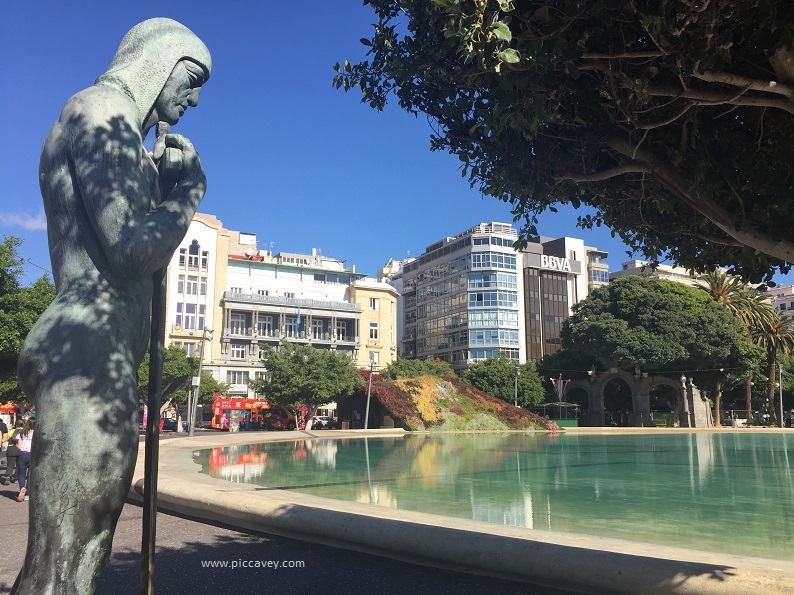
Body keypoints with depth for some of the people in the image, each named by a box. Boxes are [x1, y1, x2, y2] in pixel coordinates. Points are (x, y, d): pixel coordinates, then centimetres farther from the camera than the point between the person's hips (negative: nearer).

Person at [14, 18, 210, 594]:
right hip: (91, 356, -11)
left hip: (102, 358, 11)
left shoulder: (114, 126, 26)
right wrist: (189, 187, -2)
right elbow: (132, 252, -18)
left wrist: (161, 185, 19)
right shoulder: (102, 110, -5)